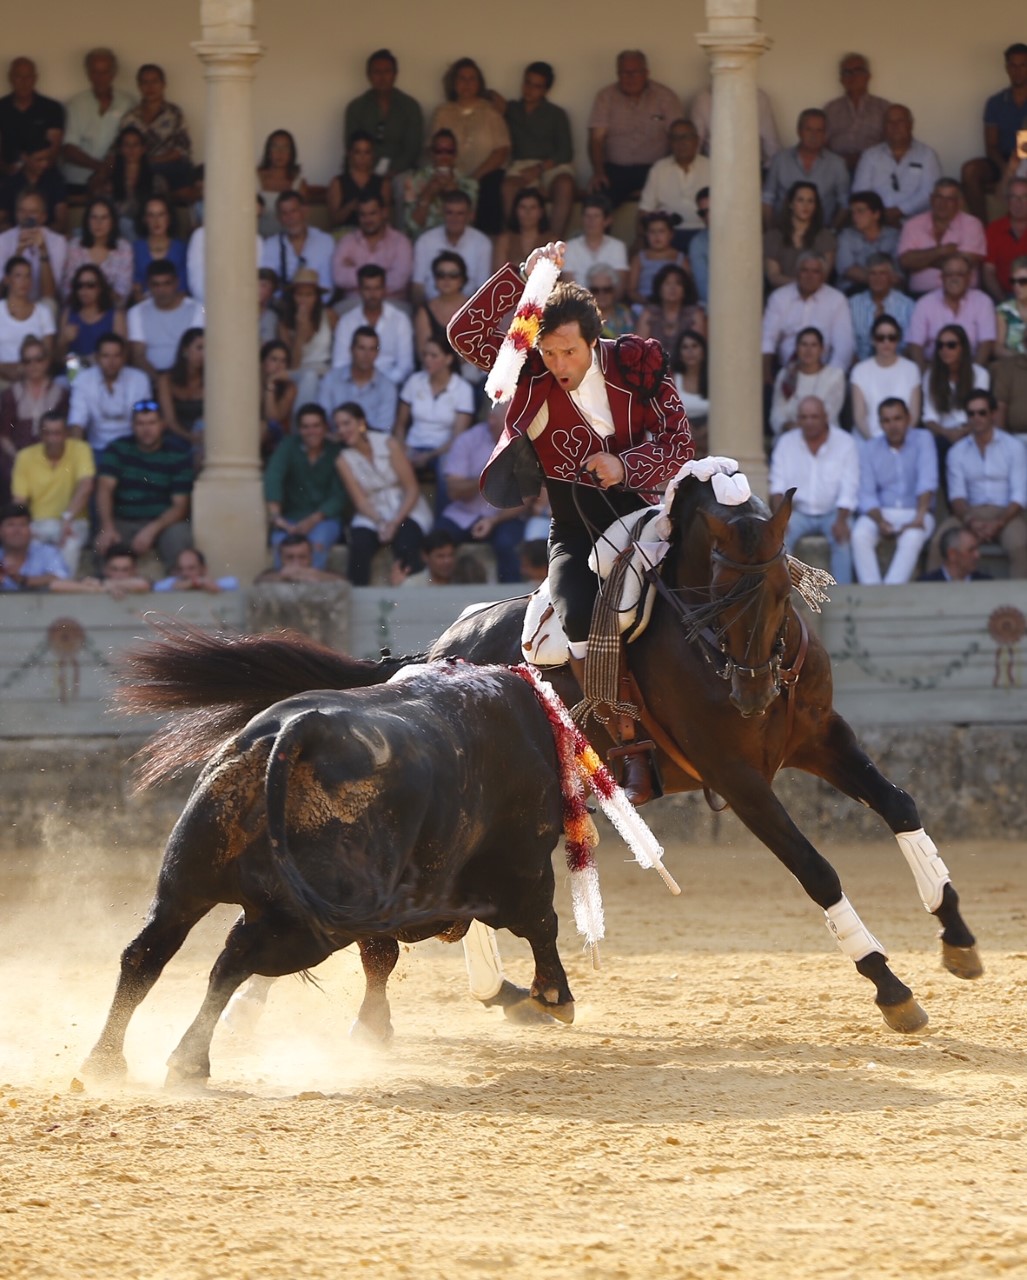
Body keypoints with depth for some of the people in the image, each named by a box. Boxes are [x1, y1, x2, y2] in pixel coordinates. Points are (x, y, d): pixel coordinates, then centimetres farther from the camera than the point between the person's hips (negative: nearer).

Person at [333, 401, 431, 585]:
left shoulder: (388, 444, -6)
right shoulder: (344, 460, 1)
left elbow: (412, 489, -7)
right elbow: (360, 500, -4)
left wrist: (395, 523, -19)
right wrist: (380, 522, -23)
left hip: (407, 509, -2)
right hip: (372, 514, 2)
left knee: (405, 545, -33)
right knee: (359, 546, -30)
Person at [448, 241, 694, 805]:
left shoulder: (638, 367, -2)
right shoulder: (530, 373, -1)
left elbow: (680, 441, -3)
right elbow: (465, 333, -13)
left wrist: (626, 465, -21)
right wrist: (523, 277, -18)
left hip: (642, 512, 0)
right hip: (576, 532, 0)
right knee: (580, 616, -28)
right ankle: (631, 748, -21)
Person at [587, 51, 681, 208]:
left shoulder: (665, 97, 7)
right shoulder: (605, 97, 8)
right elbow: (596, 138, 0)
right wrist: (598, 172, -18)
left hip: (653, 169, 0)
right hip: (616, 169, 0)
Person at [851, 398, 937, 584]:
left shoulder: (922, 439, -1)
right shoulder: (871, 449, 6)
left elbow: (927, 481, -14)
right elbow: (867, 494, -2)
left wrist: (919, 517, -26)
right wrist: (880, 522, -20)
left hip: (914, 512, -2)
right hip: (881, 513, 2)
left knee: (912, 537, -36)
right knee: (860, 535, -29)